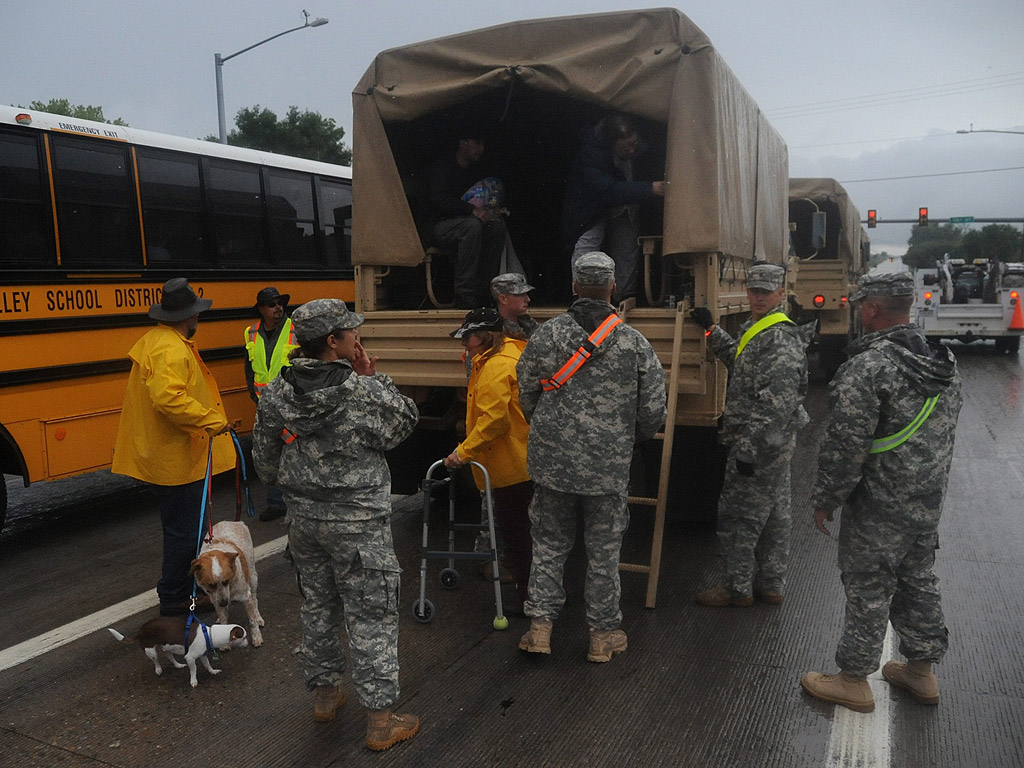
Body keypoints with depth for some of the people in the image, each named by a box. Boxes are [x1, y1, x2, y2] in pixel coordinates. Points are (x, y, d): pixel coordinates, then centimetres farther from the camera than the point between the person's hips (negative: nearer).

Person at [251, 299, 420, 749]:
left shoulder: (276, 393, -3)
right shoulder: (365, 394, -22)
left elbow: (264, 458, 7)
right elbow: (405, 423, -4)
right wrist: (373, 378, -4)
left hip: (303, 518, 6)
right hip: (358, 524, -6)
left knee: (317, 605, 22)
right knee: (371, 615, 5)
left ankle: (324, 693, 38)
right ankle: (380, 720, 13)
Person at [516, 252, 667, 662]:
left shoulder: (546, 335, -4)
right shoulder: (634, 343, -6)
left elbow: (526, 395, 3)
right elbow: (654, 410, -2)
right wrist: (632, 436, 19)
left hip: (552, 459, 1)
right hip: (609, 464, -1)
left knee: (550, 541, 16)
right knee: (604, 549, 12)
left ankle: (540, 625, 17)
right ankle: (603, 634, 23)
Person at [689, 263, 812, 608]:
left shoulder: (780, 341, -21)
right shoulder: (756, 329, 11)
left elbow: (776, 407, -27)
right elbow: (739, 360, 33)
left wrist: (749, 450, -26)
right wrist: (712, 329, 27)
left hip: (759, 446, -10)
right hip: (774, 446, 10)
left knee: (736, 516, 0)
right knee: (774, 515, 17)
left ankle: (737, 589, 13)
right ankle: (770, 585, 29)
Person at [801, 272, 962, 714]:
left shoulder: (867, 368, -23)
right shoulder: (945, 363, 5)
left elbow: (845, 446, -22)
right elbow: (945, 436, 15)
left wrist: (826, 500, -11)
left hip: (879, 509, -8)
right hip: (929, 503, 8)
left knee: (868, 591, 5)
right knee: (919, 583, 21)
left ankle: (853, 681, 20)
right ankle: (921, 671, 37)